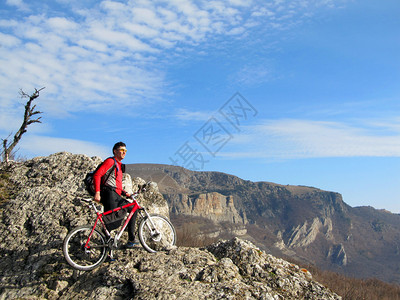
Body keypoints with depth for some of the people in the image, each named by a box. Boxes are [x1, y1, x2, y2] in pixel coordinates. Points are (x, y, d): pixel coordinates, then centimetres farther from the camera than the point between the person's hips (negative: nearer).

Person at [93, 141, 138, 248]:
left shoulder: (118, 165, 27)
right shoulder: (110, 161, -1)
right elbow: (97, 175, -15)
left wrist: (125, 193, 14)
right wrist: (97, 192, -24)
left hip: (116, 196, 9)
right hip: (109, 193, -9)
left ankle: (131, 240, 7)